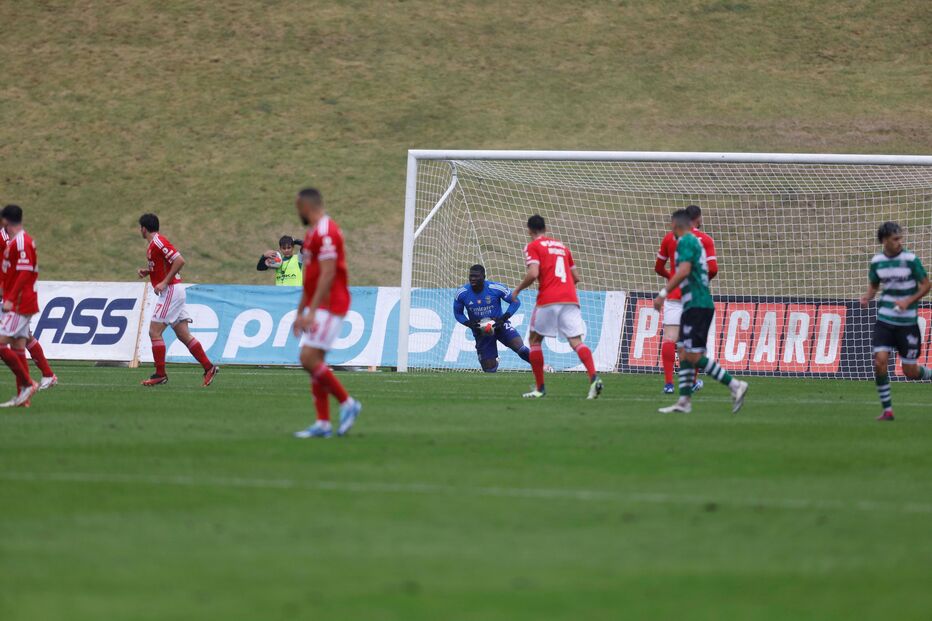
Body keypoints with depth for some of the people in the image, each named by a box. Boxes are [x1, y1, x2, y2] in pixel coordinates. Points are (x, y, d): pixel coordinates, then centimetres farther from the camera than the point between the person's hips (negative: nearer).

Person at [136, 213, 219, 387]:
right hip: (172, 292, 10)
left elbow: (179, 261, -22)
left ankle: (160, 374, -4)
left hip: (170, 291, -10)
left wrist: (164, 282, -22)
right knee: (183, 335, 7)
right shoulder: (152, 245, 16)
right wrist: (146, 271, 10)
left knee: (154, 331, -7)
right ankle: (209, 367, 5)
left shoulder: (158, 242, -14)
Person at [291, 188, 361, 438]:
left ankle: (347, 403, -4)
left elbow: (327, 275, -22)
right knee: (313, 361, 5)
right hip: (318, 309, 10)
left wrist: (311, 311, -24)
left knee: (309, 358, -16)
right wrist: (300, 312, 24)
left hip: (328, 306, -10)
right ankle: (323, 424, 5)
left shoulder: (325, 232, -15)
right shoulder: (314, 232, 18)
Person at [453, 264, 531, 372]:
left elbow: (515, 302, -8)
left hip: (499, 325, -2)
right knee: (489, 368, 1)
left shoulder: (496, 288, -18)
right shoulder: (462, 293, -12)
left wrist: (503, 318, -21)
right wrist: (469, 323, -17)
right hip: (480, 331, 2)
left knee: (519, 347, -26)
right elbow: (458, 313, 3)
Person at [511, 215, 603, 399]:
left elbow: (533, 274, -11)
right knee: (576, 341, -4)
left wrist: (518, 289, 5)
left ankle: (539, 387, 11)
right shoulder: (561, 246, 22)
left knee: (535, 340, 13)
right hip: (570, 299, 4)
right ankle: (594, 377, -29)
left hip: (548, 300, -4)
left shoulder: (532, 247, 4)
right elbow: (576, 277, 23)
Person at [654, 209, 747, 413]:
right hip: (693, 306, 10)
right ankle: (684, 400, 7)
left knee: (694, 356, -11)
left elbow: (684, 271, -22)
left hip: (696, 305, -10)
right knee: (684, 353, 9)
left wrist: (663, 293, -21)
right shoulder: (696, 242, 19)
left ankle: (735, 385, -12)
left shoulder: (685, 241, -9)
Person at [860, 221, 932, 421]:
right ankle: (887, 410, -1)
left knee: (910, 371, -1)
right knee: (880, 361, -14)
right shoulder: (876, 261, 0)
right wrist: (867, 297, -7)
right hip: (885, 320, 3)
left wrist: (908, 301, -18)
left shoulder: (910, 259, -10)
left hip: (908, 322, -3)